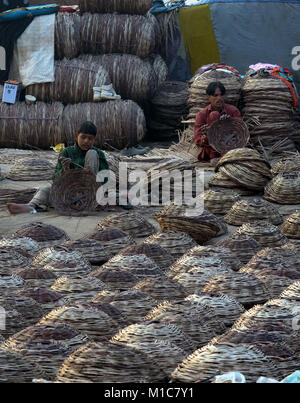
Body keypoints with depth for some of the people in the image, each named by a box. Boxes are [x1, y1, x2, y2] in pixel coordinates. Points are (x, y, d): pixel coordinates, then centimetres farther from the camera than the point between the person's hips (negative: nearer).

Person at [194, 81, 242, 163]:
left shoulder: (233, 111, 2)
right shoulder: (202, 114, 0)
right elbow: (197, 140, -9)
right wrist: (205, 138, -33)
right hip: (211, 150, 0)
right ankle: (213, 156, -29)